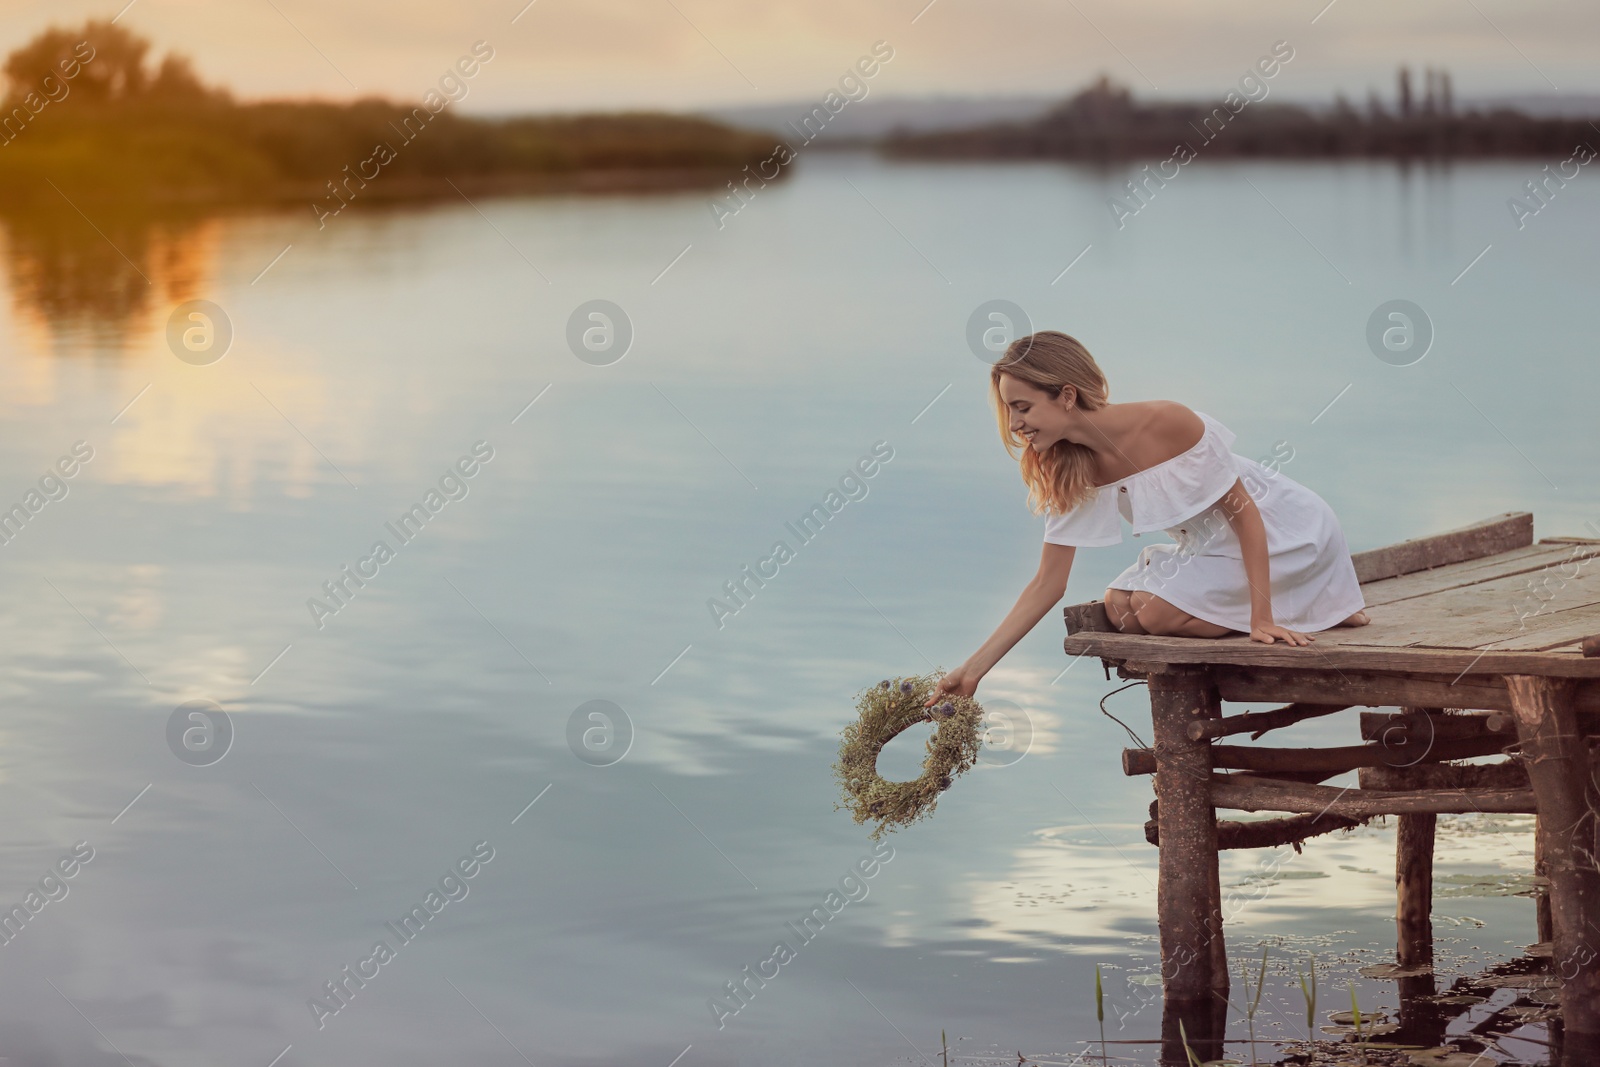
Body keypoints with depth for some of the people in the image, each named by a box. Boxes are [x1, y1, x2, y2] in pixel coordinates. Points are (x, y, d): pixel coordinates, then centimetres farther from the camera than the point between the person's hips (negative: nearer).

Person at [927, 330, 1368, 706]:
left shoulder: (1167, 423, -30)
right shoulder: (1071, 474, -9)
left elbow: (1243, 512, -22)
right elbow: (1048, 584, -6)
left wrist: (1262, 616, -26)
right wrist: (974, 668, -11)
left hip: (1284, 531, -7)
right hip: (1212, 546, 7)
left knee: (1158, 612, -20)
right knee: (1120, 608, -8)